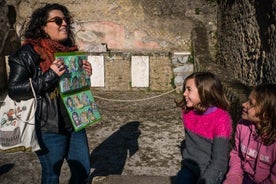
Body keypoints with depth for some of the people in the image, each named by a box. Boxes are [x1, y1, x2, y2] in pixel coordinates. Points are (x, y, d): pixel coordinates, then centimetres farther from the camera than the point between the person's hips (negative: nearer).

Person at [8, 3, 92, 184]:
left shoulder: (70, 51, 8)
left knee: (83, 169, 15)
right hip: (49, 128, -6)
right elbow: (14, 90, -17)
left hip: (74, 123, 6)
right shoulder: (28, 53, -11)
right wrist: (49, 76, -25)